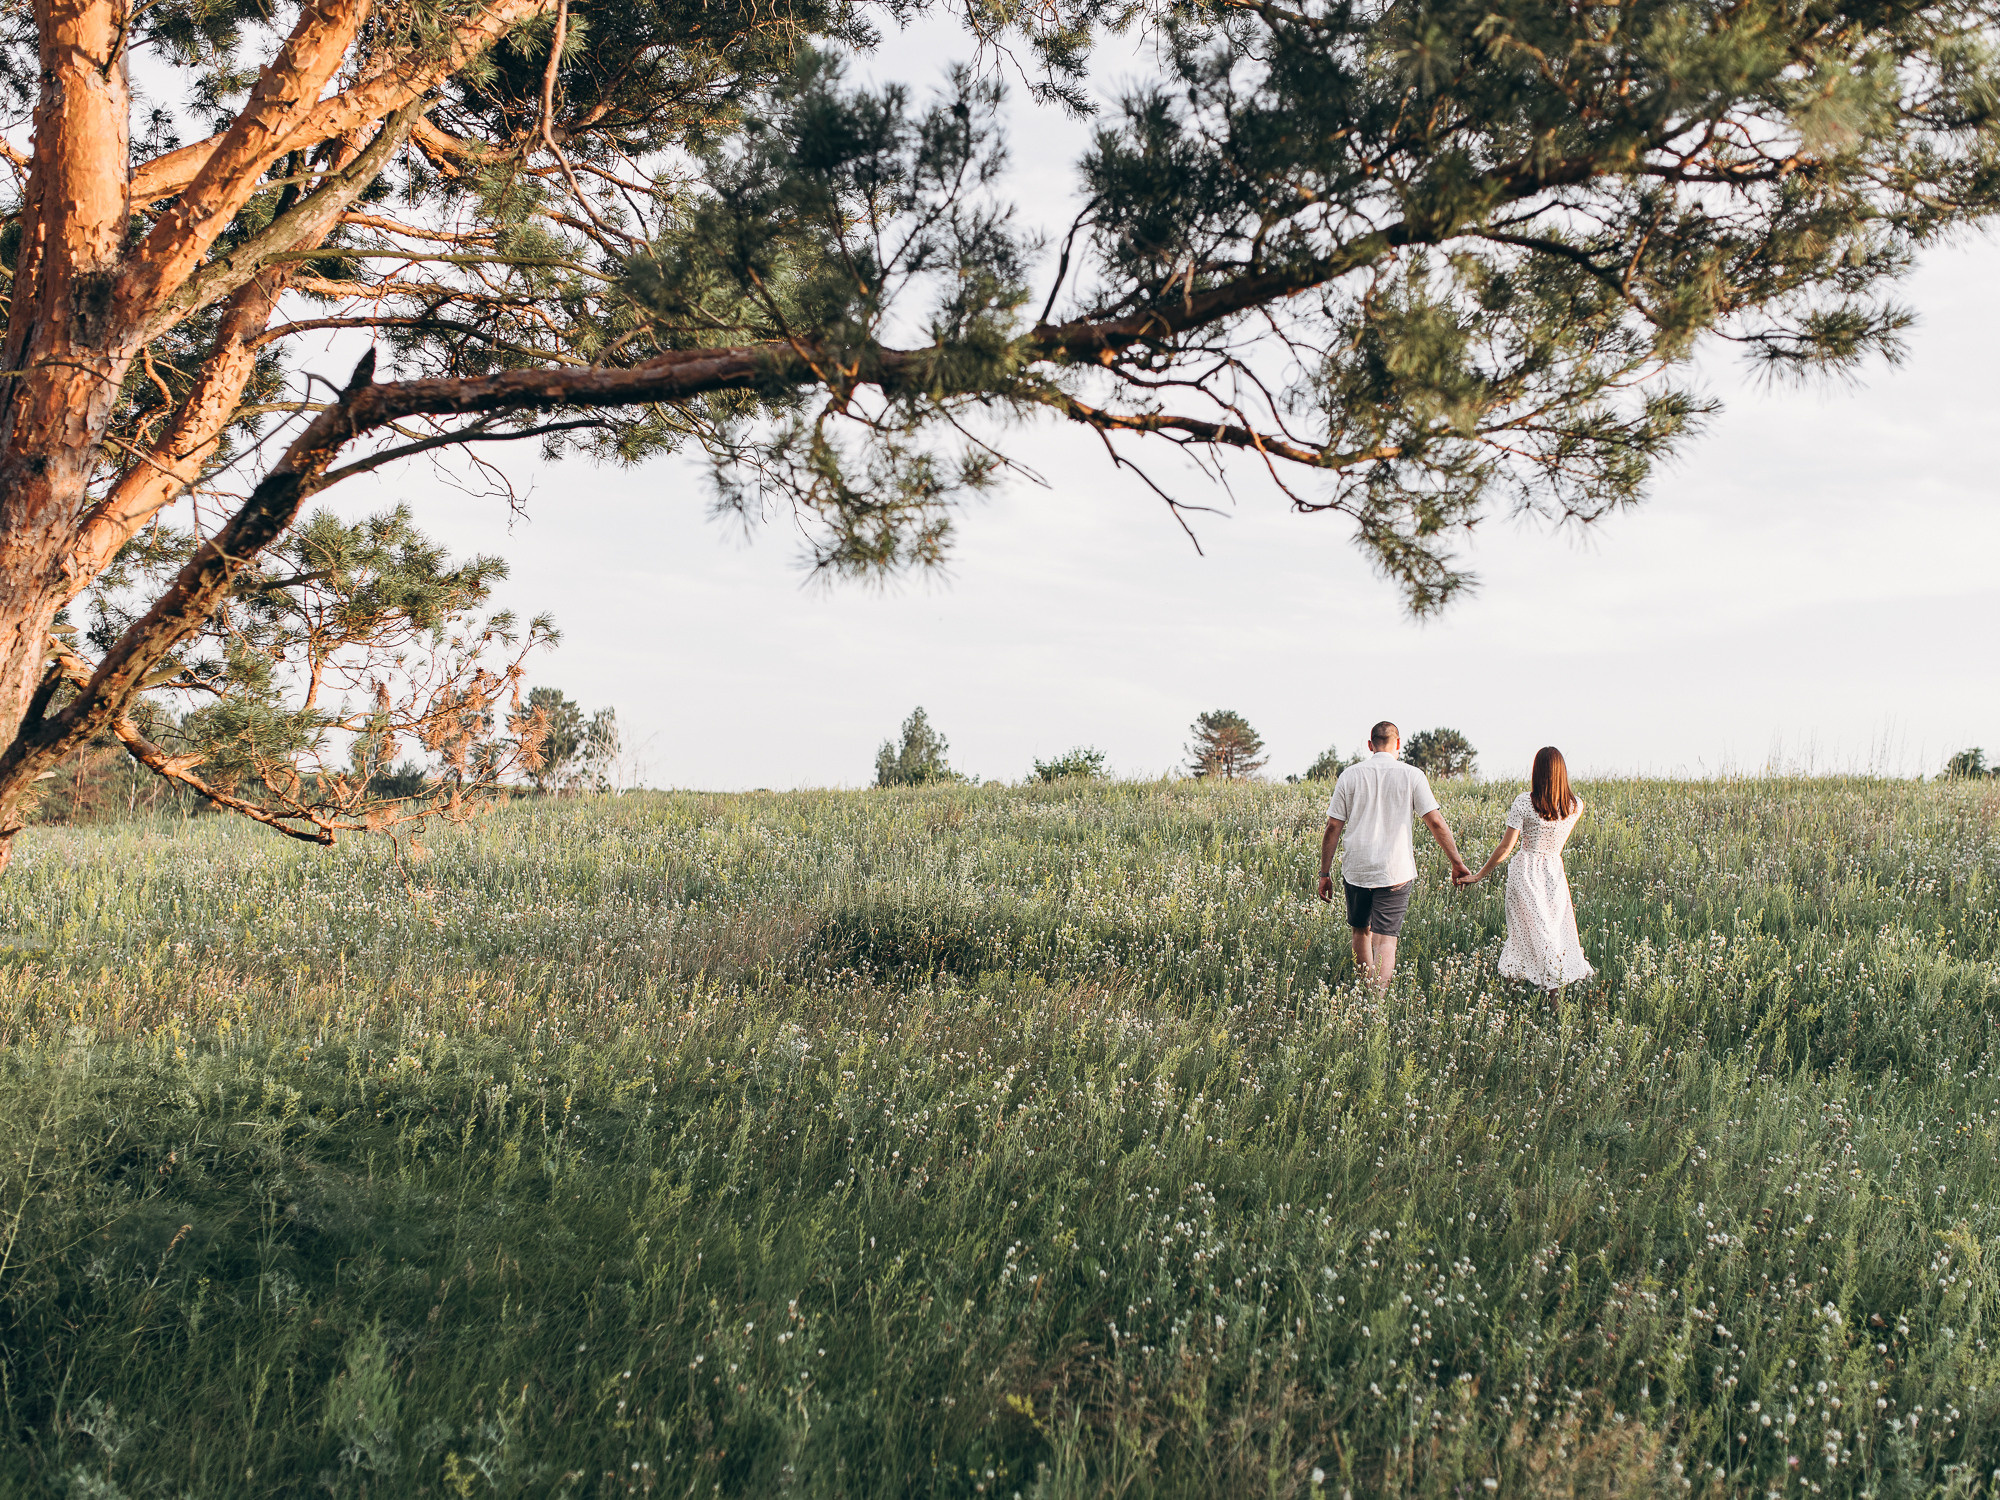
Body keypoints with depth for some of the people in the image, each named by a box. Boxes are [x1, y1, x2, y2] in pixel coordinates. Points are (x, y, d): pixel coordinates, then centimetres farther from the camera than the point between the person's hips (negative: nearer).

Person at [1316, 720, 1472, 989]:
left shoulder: (1350, 775, 3)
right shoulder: (1412, 776, -2)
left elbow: (1333, 828, 2)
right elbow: (1436, 822, -4)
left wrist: (1325, 873, 8)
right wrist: (1457, 863, 4)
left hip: (1356, 871, 2)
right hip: (1394, 873, -2)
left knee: (1361, 931, 20)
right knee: (1386, 939, -3)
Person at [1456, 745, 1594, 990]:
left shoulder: (1525, 802, -11)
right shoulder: (1575, 805, -1)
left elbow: (1505, 849, -11)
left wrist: (1478, 876, -2)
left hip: (1526, 874, -3)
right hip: (1556, 875, 3)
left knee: (1527, 936, 4)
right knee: (1559, 936, 9)